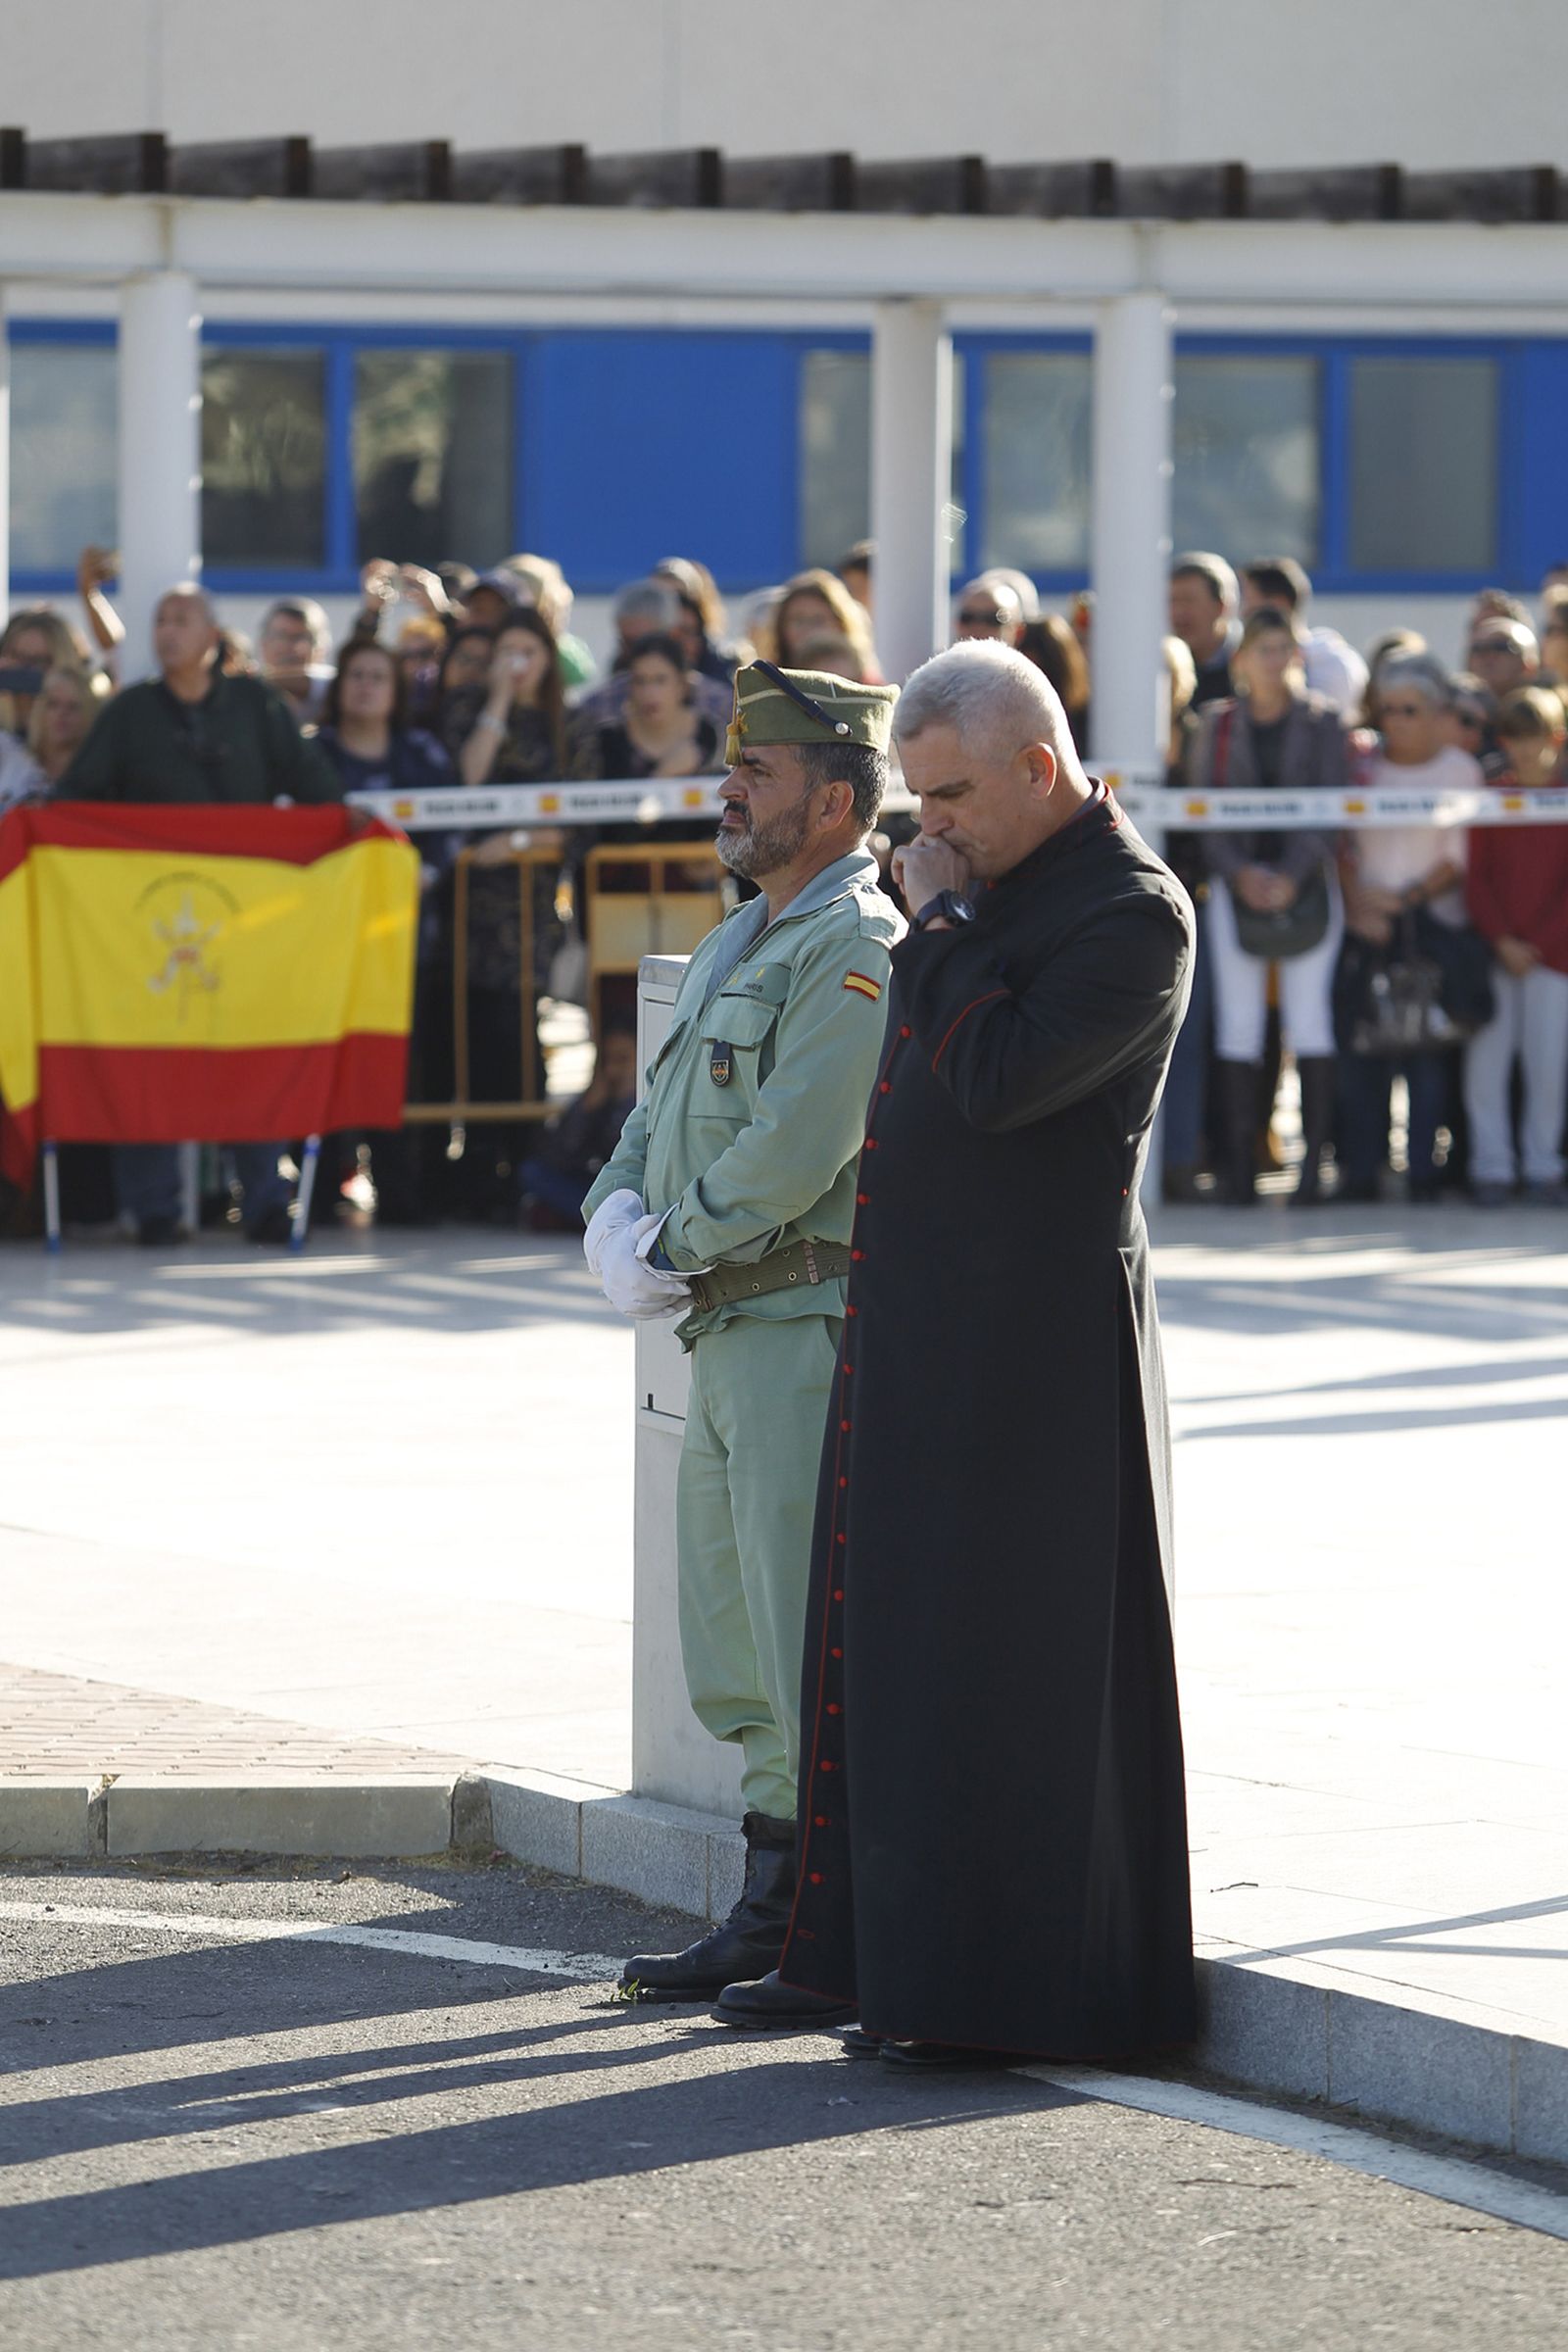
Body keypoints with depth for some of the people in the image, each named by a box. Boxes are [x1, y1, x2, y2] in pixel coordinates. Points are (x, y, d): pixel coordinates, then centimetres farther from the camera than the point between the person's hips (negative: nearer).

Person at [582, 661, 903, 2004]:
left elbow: (794, 1153, -21)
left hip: (807, 1327, -10)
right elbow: (664, 1112, 20)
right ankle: (772, 1916, 20)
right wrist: (617, 1217, 1)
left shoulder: (854, 950, -13)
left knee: (814, 1658, -7)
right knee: (737, 1654, 13)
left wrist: (673, 1250, -12)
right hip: (727, 1339, 10)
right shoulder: (739, 941, 18)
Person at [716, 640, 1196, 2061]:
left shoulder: (1131, 916, -15)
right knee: (889, 1632, 12)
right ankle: (866, 1950, 20)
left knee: (1010, 1661, -5)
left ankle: (1014, 1989, 0)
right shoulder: (992, 882, 14)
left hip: (1035, 1340, -9)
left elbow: (995, 1080, -24)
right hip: (918, 1314, 9)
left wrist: (938, 923, -15)